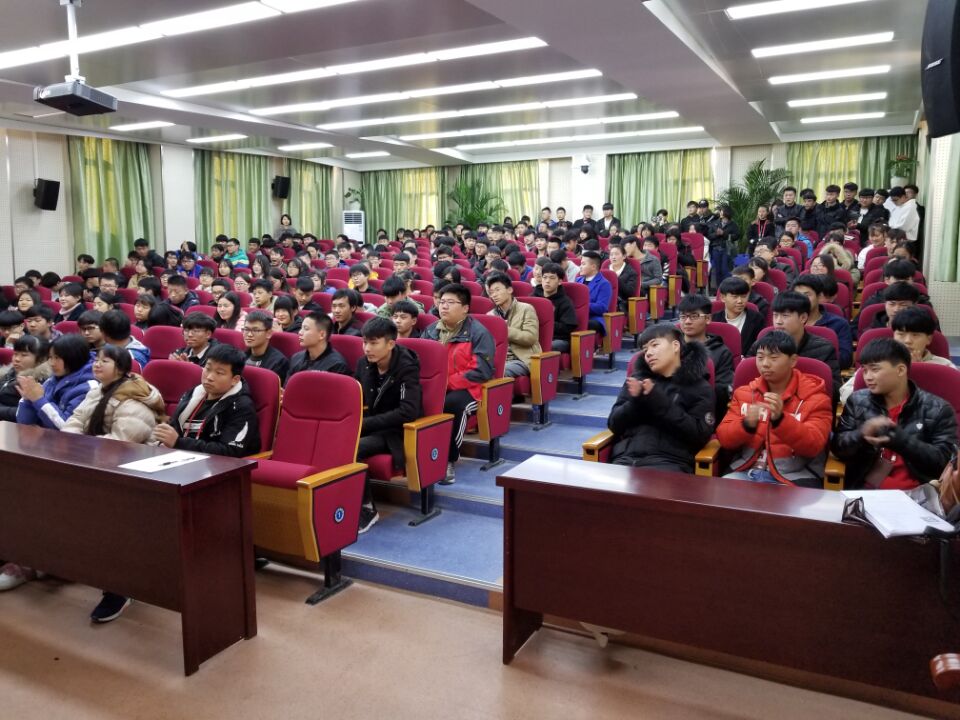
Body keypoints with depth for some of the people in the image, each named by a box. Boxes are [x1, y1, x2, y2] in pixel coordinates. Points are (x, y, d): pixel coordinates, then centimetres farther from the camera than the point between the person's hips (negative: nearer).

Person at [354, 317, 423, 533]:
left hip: (395, 432, -6)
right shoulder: (363, 364, 3)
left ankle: (366, 508, -13)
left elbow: (409, 412, -25)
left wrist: (364, 424, -27)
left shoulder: (406, 368, -15)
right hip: (370, 428, 6)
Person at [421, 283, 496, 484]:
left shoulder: (478, 333, -6)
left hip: (465, 389, -4)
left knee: (452, 404, -37)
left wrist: (447, 383, -20)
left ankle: (449, 459, -23)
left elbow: (482, 372, -15)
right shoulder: (431, 331, 13)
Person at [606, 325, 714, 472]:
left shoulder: (699, 387, 10)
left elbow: (699, 435, -3)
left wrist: (659, 401, -9)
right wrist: (635, 401, -4)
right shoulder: (638, 379, 19)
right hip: (627, 457, 3)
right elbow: (614, 425, 15)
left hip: (670, 460, -3)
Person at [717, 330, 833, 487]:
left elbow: (813, 446, -11)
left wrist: (780, 419, -26)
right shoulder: (743, 392, 12)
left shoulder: (815, 397, 3)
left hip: (793, 478, -2)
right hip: (745, 472, 3)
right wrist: (746, 425, -15)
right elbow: (724, 439, 6)